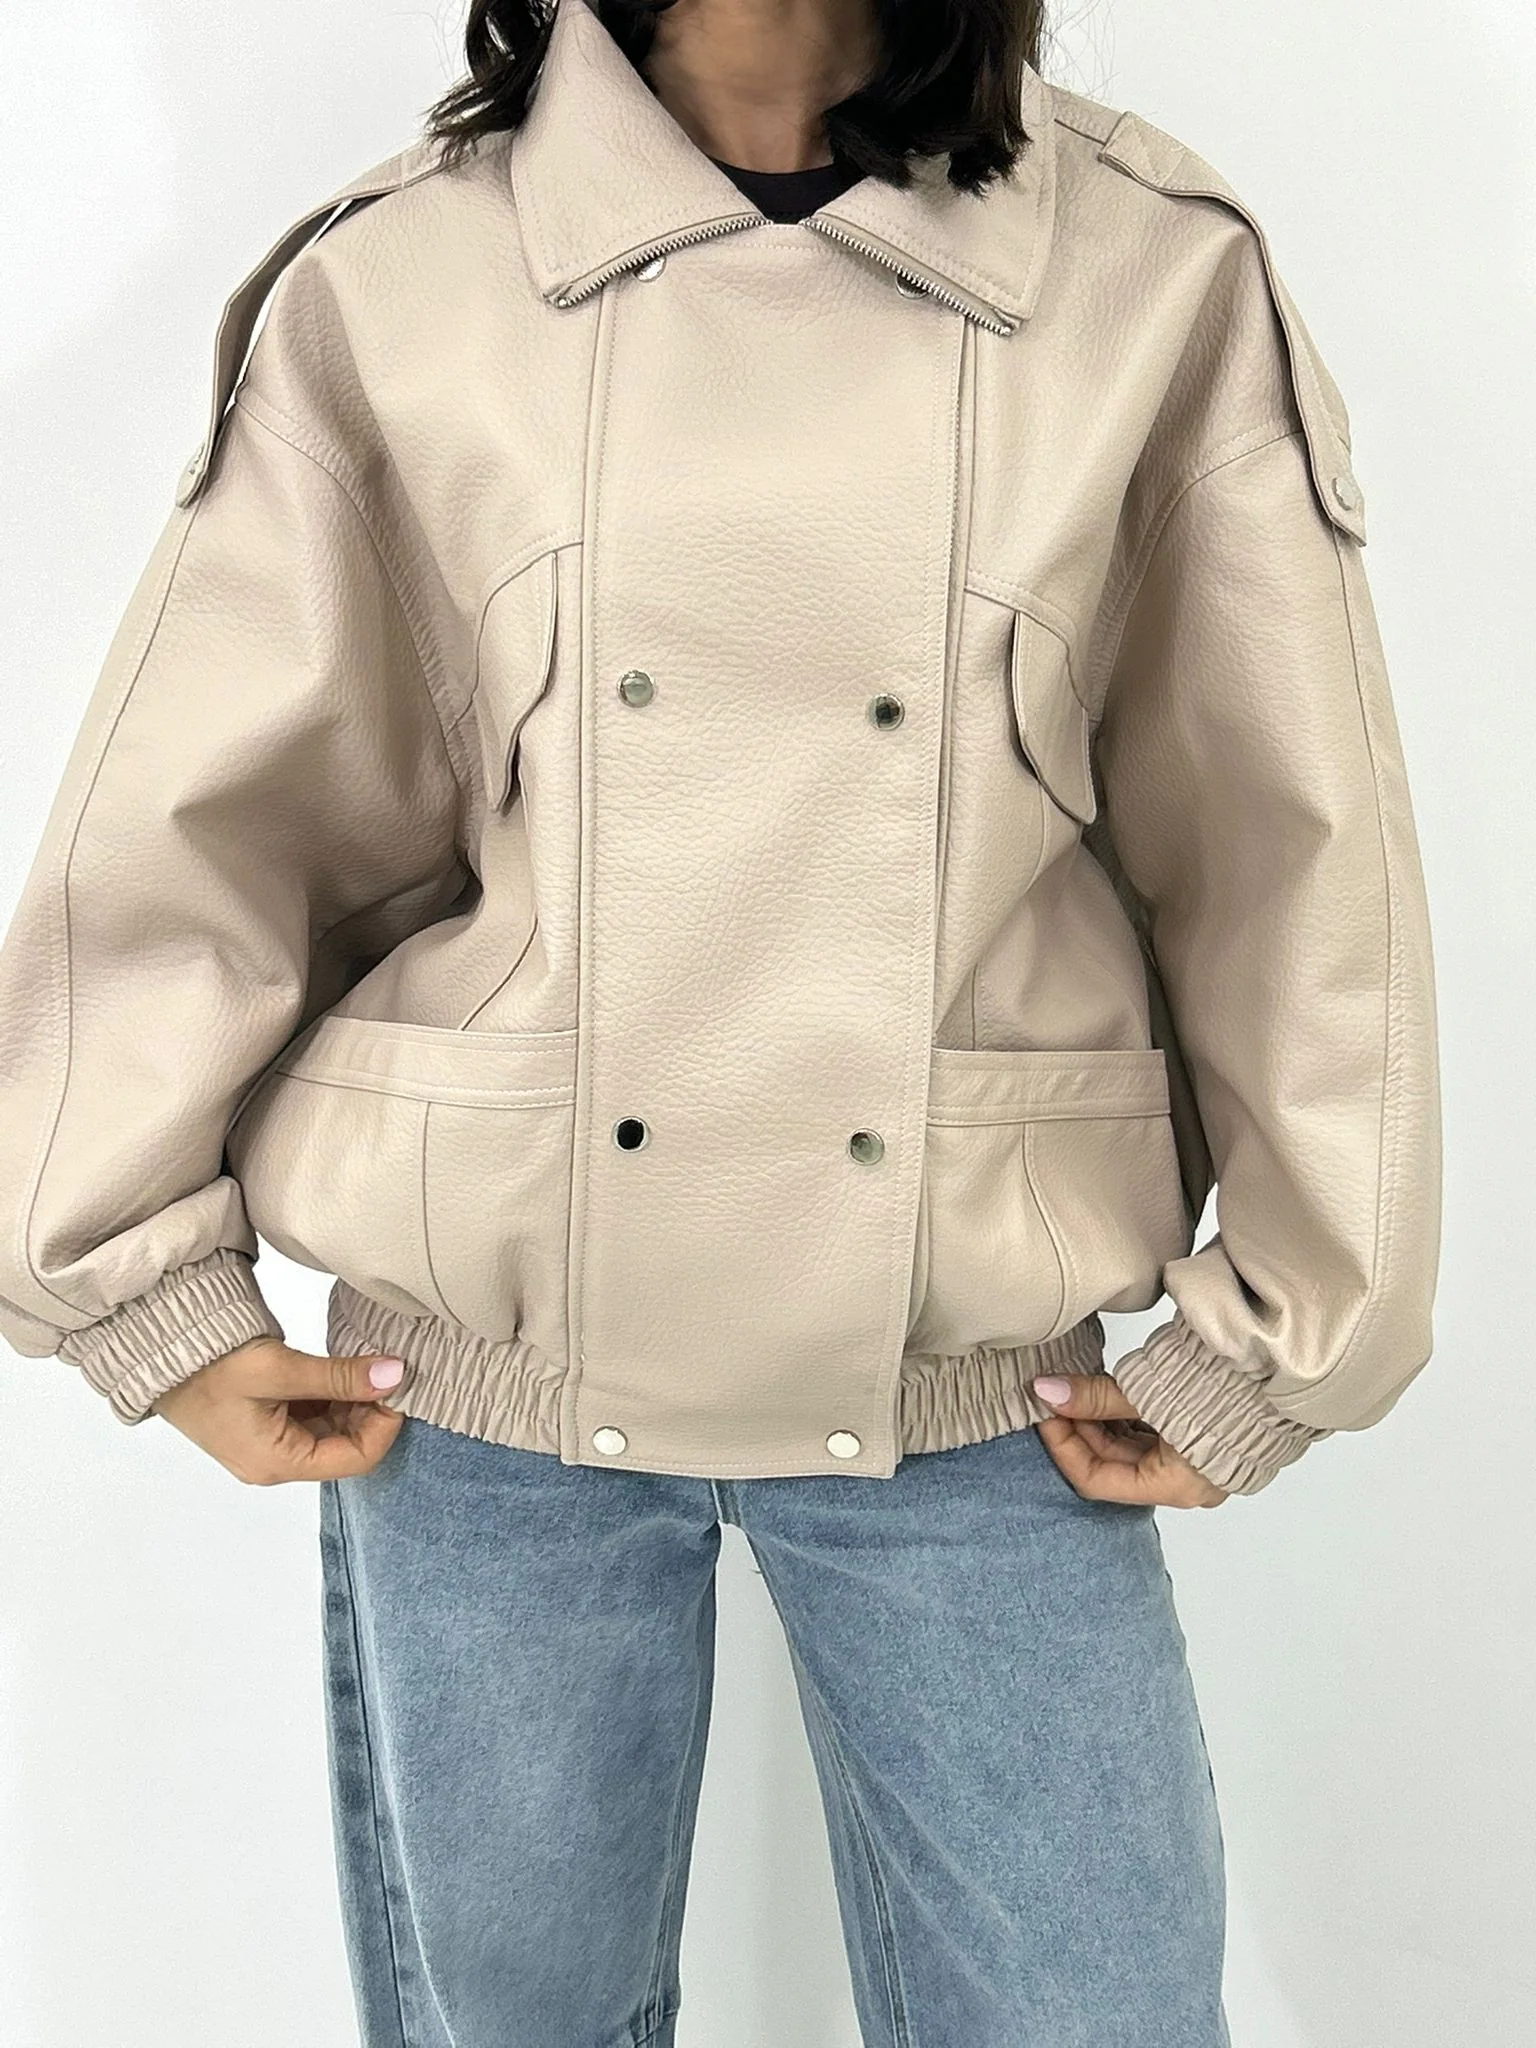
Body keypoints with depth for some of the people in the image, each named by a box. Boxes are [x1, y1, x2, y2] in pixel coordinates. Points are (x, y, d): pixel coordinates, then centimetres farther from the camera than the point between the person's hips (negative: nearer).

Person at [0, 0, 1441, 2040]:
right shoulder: (387, 281, -3)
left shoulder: (1163, 278, -3)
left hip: (979, 1386, 0)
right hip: (482, 1363, 1)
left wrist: (1271, 1352, 2)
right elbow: (191, 814, 1)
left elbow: (1302, 844, 0)